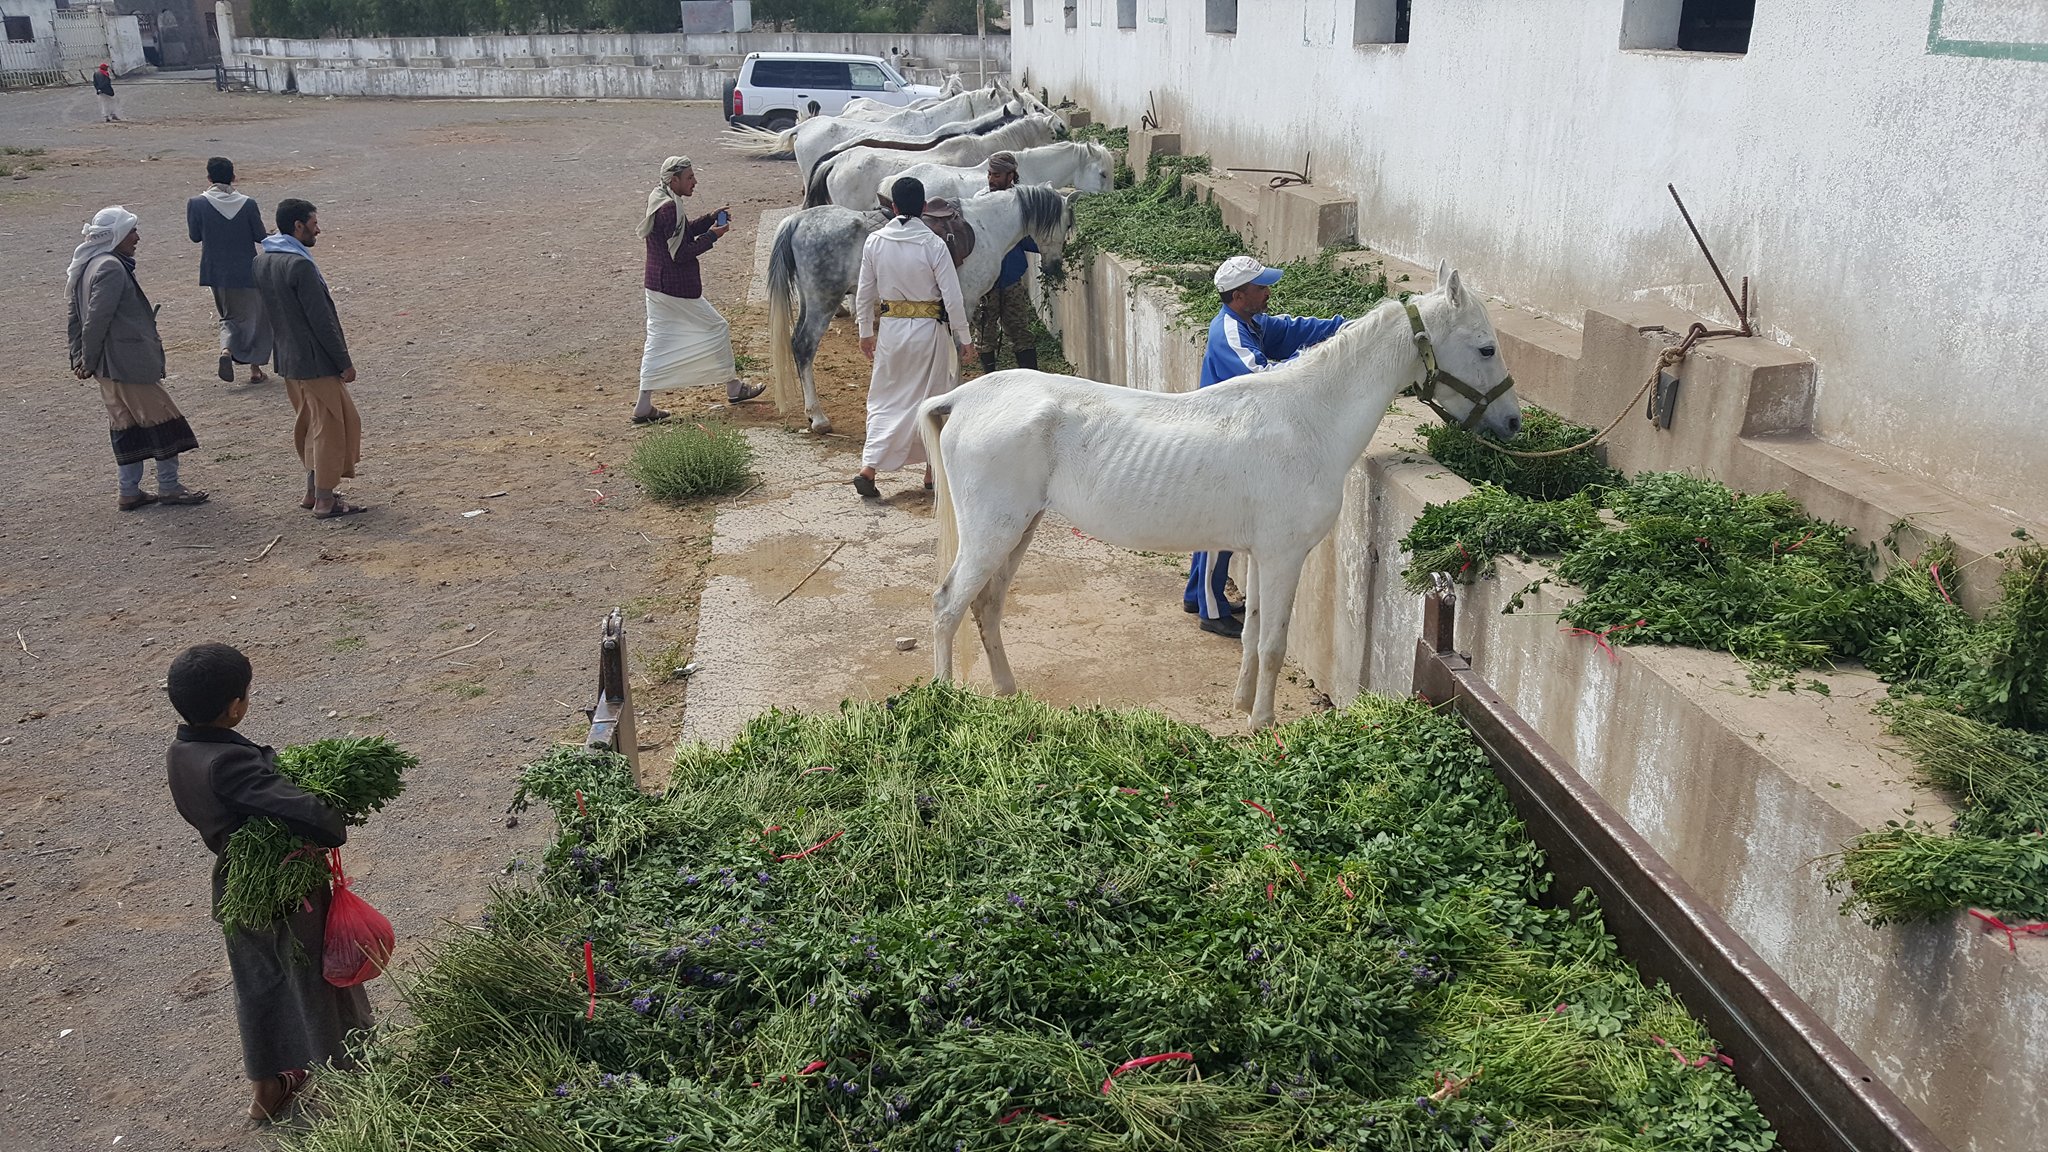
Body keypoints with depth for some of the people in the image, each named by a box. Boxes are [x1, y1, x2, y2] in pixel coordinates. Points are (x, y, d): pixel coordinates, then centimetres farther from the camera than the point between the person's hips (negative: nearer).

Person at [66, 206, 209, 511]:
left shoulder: (85, 266, 14)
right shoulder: (111, 268, -18)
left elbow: (76, 317, 18)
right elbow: (96, 320, -21)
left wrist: (79, 358, 18)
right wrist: (89, 362, -12)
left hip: (108, 367, 10)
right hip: (130, 363, -10)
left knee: (125, 423, 13)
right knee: (162, 417, 0)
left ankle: (130, 491, 17)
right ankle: (168, 487, 7)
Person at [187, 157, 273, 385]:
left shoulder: (197, 204, -9)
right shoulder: (248, 205, -13)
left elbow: (195, 236, 0)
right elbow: (260, 237, -5)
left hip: (216, 273, 2)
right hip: (247, 272, -2)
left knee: (230, 316, 19)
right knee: (256, 317, 14)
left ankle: (226, 349, -9)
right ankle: (255, 368, 14)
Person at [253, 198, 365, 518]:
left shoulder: (261, 262, 7)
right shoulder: (300, 265, -20)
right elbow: (321, 320, -20)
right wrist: (344, 362, -14)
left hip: (287, 360, 9)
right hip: (315, 361, -9)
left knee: (311, 425, 20)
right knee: (330, 427, 0)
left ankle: (314, 491, 25)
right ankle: (325, 501, 4)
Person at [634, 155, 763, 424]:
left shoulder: (658, 201, 9)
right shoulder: (670, 208, -22)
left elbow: (685, 231, 20)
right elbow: (680, 253, -23)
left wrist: (712, 218, 9)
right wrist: (712, 235, -14)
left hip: (655, 285, 10)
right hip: (677, 290, -10)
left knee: (657, 341, 10)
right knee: (717, 329, 9)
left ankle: (644, 407, 9)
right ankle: (733, 389, 23)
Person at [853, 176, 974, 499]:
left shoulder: (874, 241, -3)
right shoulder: (934, 245, -12)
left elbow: (864, 293, 3)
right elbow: (952, 297, -11)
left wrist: (866, 332, 16)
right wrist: (965, 338, 0)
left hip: (890, 329, 2)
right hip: (929, 329, -2)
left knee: (886, 399, 13)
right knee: (935, 399, 14)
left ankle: (868, 468, -1)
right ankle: (933, 469, 23)